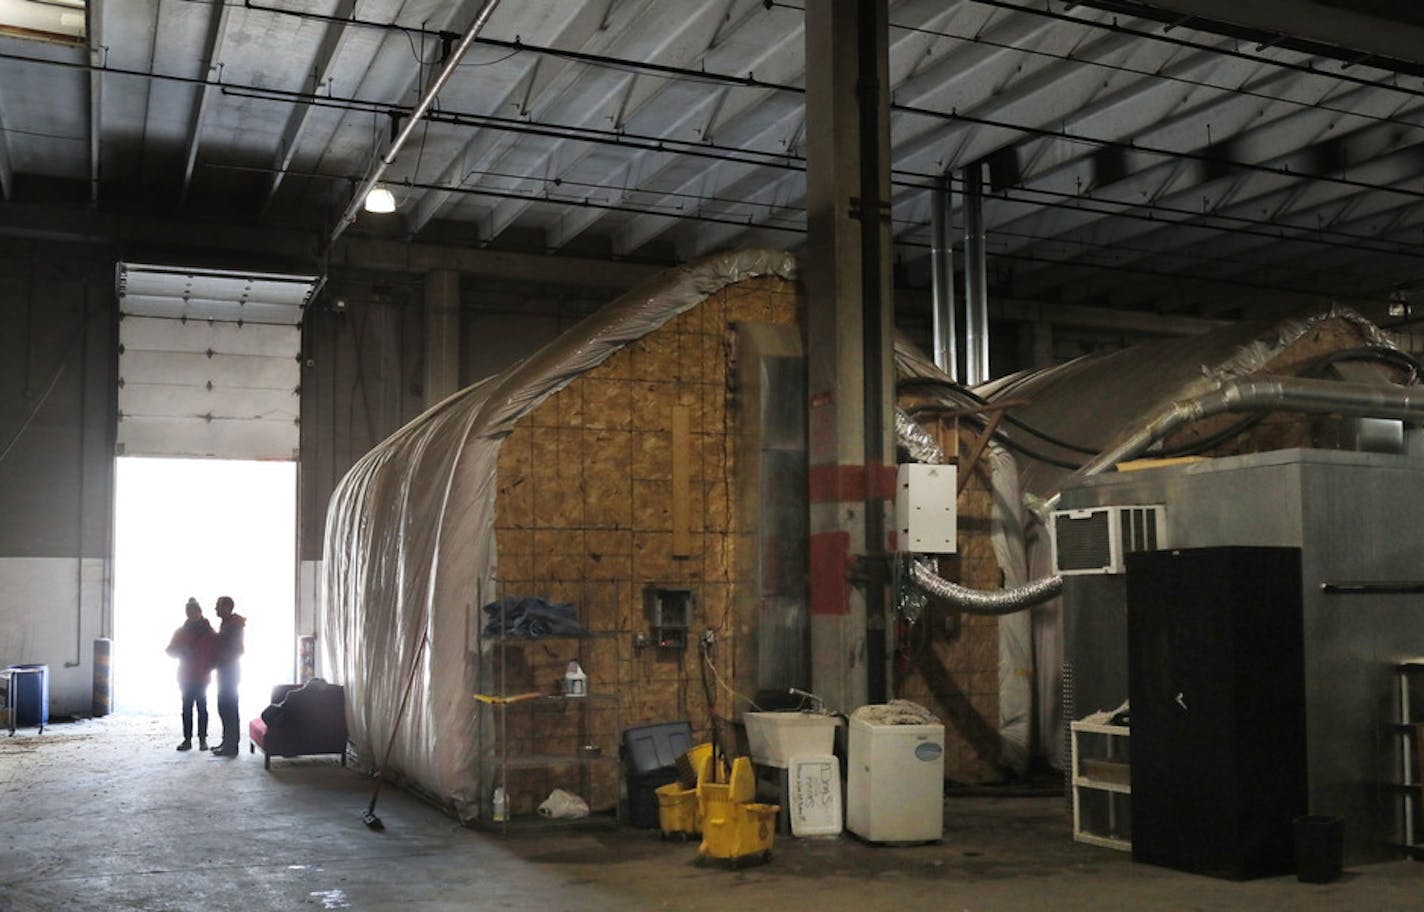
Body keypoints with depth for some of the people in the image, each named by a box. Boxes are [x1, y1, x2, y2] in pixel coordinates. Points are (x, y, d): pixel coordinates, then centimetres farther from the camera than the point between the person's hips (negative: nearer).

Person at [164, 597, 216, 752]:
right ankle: (187, 739, 5)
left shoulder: (209, 632, -1)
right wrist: (184, 652, -12)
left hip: (202, 677, -2)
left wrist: (208, 667, -15)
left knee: (202, 707, 0)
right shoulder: (181, 632, 6)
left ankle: (203, 739, 5)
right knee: (187, 708, 2)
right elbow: (171, 650, 7)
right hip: (186, 676, 2)